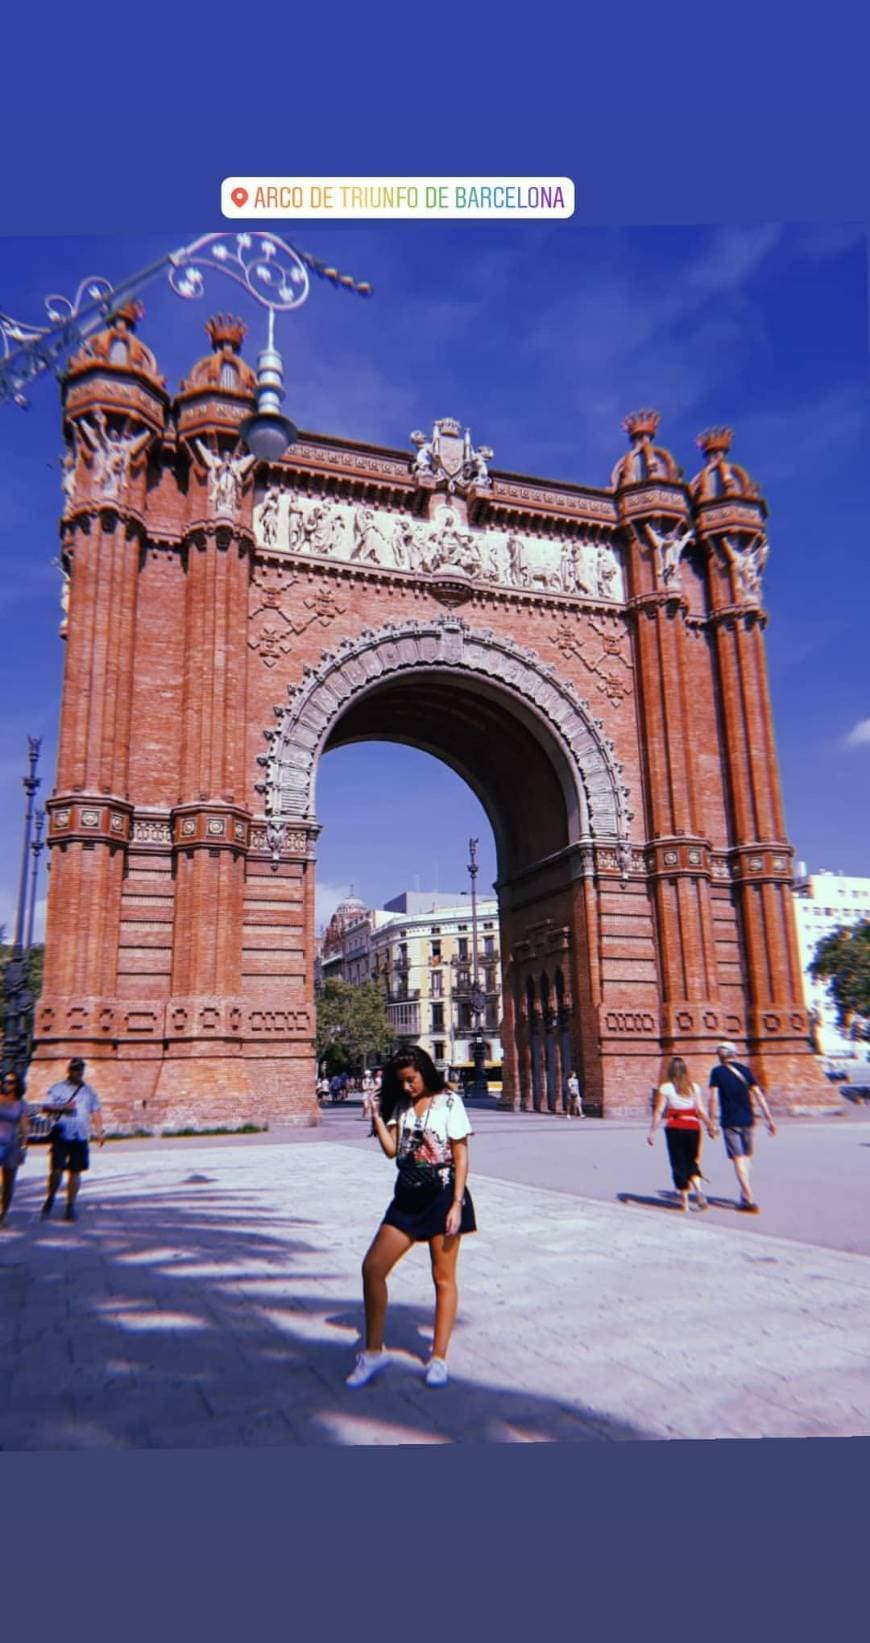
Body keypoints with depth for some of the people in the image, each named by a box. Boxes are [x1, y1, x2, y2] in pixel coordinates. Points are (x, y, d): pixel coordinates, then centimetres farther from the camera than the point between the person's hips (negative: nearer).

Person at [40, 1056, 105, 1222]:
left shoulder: (89, 1091, 13)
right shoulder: (57, 1089, 4)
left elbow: (96, 1110, 15)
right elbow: (45, 1107, -1)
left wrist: (100, 1129, 4)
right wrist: (64, 1107, -15)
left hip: (81, 1138, 3)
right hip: (61, 1135, -2)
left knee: (75, 1171, 4)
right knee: (56, 1169, -7)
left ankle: (70, 1206, 14)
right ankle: (50, 1199, 18)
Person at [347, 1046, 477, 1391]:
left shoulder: (449, 1102, -6)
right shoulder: (400, 1106, 8)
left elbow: (461, 1155, -8)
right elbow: (391, 1149, 0)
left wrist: (457, 1204, -13)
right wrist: (376, 1114, -7)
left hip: (442, 1196, -5)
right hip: (408, 1197, 5)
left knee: (443, 1278, 4)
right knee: (372, 1267, 0)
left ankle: (439, 1359, 16)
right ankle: (373, 1352, 13)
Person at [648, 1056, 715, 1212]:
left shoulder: (665, 1088, -3)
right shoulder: (694, 1087, 5)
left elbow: (658, 1111, -6)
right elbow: (700, 1110, -1)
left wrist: (652, 1132, -3)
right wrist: (710, 1126, 9)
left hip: (674, 1128, -3)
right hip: (693, 1127, 3)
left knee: (679, 1163, 7)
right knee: (692, 1161, 17)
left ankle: (684, 1200, 9)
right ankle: (699, 1189, -6)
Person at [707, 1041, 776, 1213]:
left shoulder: (717, 1072, -1)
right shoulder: (745, 1070, 7)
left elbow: (713, 1098, -9)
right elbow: (758, 1095, 2)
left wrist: (712, 1123, -4)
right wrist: (769, 1119, 4)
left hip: (729, 1122, -3)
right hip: (747, 1120, 3)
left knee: (738, 1159, -2)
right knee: (746, 1157, 17)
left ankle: (749, 1199, -9)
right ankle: (745, 1196, 22)